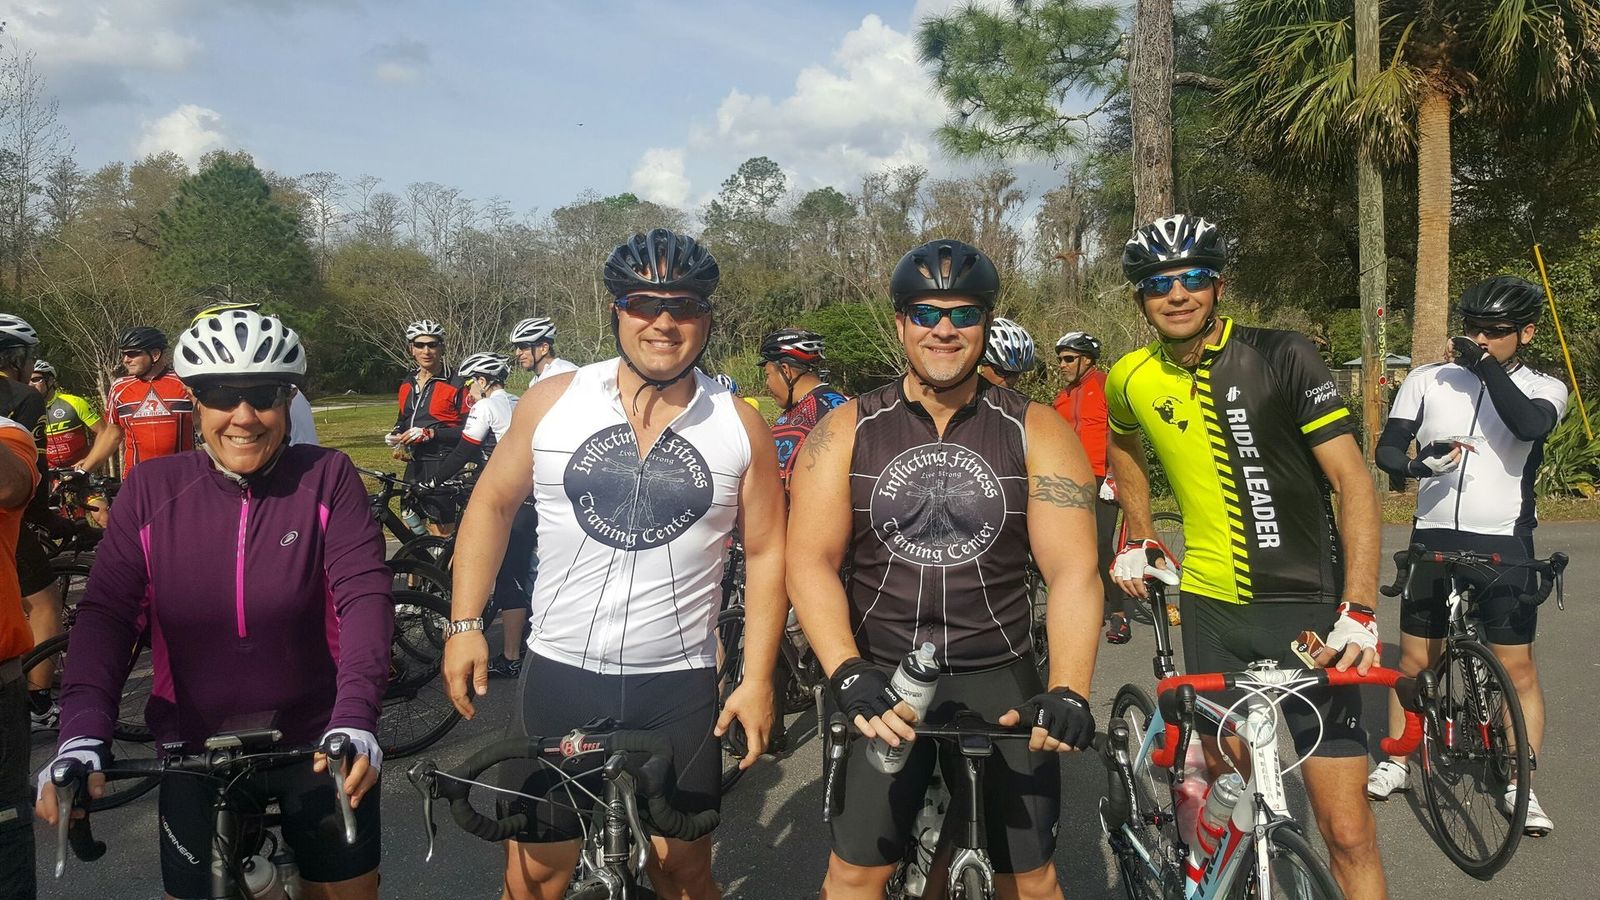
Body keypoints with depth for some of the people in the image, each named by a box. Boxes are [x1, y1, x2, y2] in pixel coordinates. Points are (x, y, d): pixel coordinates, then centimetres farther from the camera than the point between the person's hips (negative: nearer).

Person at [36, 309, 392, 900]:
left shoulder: (328, 478, -9)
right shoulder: (151, 489, -5)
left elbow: (365, 596, -18)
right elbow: (105, 613, -10)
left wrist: (355, 718, -32)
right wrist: (82, 738, -24)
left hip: (318, 743, -1)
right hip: (195, 747, 1)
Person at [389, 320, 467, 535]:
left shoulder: (455, 385, -7)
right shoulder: (407, 385, 13)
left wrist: (429, 433, -19)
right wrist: (395, 436, 5)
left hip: (441, 468, -6)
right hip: (415, 467, 7)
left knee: (441, 534, -6)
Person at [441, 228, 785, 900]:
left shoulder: (740, 426, -3)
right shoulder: (553, 402, -2)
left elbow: (765, 554, 2)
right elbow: (492, 504, 7)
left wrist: (757, 678, -2)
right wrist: (464, 625, 1)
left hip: (680, 686, 0)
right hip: (559, 674, 0)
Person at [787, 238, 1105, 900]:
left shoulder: (1036, 431, -1)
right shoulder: (847, 431, 0)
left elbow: (1073, 570, -9)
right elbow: (812, 559, -8)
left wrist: (1069, 693, -24)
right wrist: (849, 676, -23)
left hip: (1001, 677, 0)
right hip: (883, 678, 0)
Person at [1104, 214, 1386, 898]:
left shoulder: (1282, 357, -11)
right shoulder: (1133, 379, 2)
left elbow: (1354, 484, -13)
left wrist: (1359, 610, -22)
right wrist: (1136, 539, 20)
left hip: (1307, 609, -3)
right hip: (1213, 609, 4)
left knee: (1348, 833, -4)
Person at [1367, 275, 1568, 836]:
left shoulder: (1542, 389, 0)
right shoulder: (1427, 381, 2)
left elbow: (1530, 424, -24)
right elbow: (1386, 450, -4)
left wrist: (1485, 364, -18)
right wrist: (1420, 463, -25)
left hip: (1504, 547, -1)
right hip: (1434, 541, 1)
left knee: (1517, 666, 0)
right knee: (1416, 658, 9)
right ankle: (1396, 761, 24)